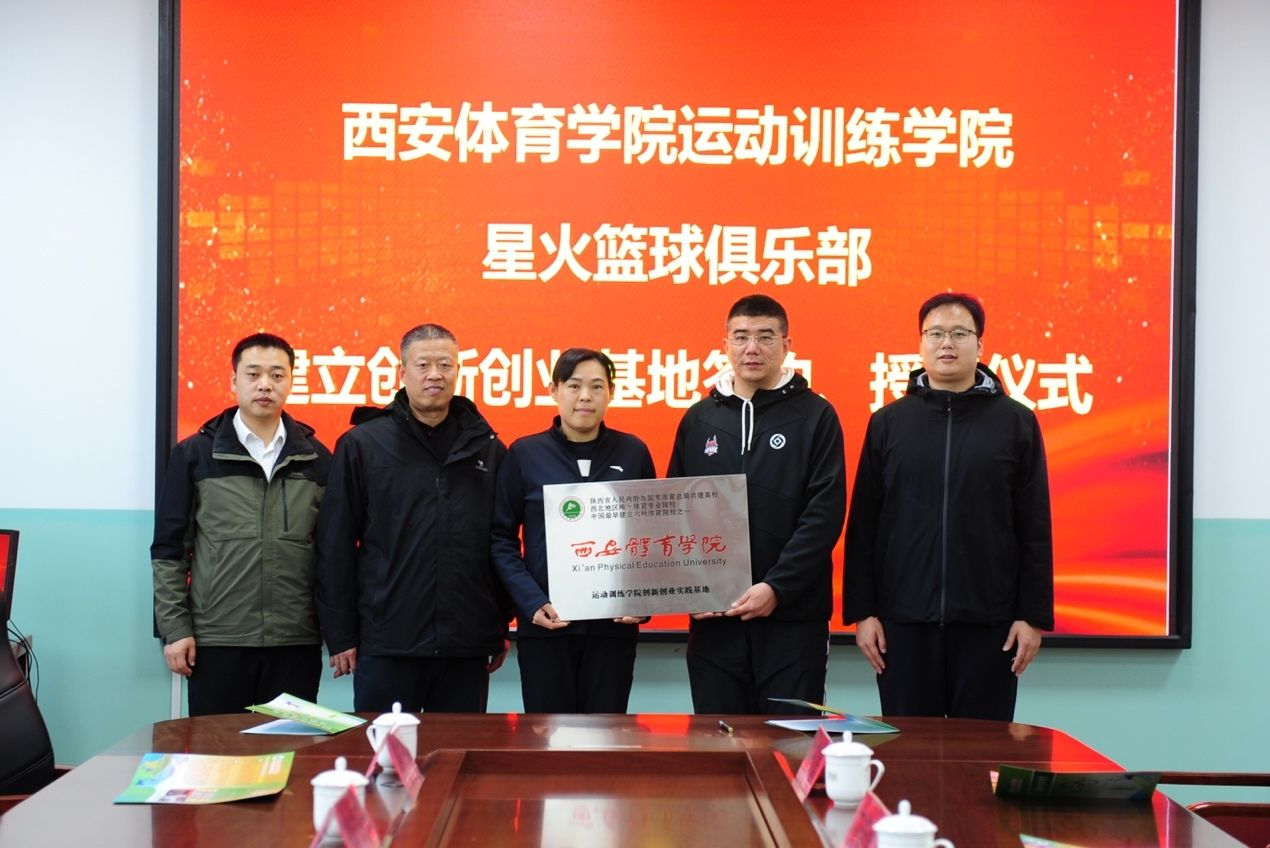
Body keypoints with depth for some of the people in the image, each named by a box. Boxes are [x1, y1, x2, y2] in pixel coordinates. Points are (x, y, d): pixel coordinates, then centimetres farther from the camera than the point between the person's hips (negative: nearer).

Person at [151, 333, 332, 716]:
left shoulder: (317, 459, 8)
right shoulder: (194, 455, 4)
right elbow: (169, 550, 3)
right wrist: (174, 628, -3)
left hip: (297, 643, 1)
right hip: (216, 642, -1)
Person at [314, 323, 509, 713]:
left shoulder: (486, 447, 8)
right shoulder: (361, 444, 0)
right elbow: (335, 546, 0)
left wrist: (502, 629, 10)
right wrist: (340, 635, -3)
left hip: (467, 649, 2)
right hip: (386, 643, -2)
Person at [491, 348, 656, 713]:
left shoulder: (633, 452, 5)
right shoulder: (524, 454, 1)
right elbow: (502, 537, 1)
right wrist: (531, 602, -12)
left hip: (614, 624, 1)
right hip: (544, 623, -1)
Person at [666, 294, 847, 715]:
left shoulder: (815, 416, -1)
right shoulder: (699, 418, 9)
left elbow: (825, 514, -8)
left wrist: (776, 587, -16)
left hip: (794, 616, -3)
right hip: (712, 616, 3)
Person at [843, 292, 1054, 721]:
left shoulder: (1015, 422, 3)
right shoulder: (888, 422, 6)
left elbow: (1034, 529, 3)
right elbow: (863, 526, 5)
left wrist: (1034, 616, -2)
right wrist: (861, 610, 0)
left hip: (988, 621, -1)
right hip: (904, 621, 1)